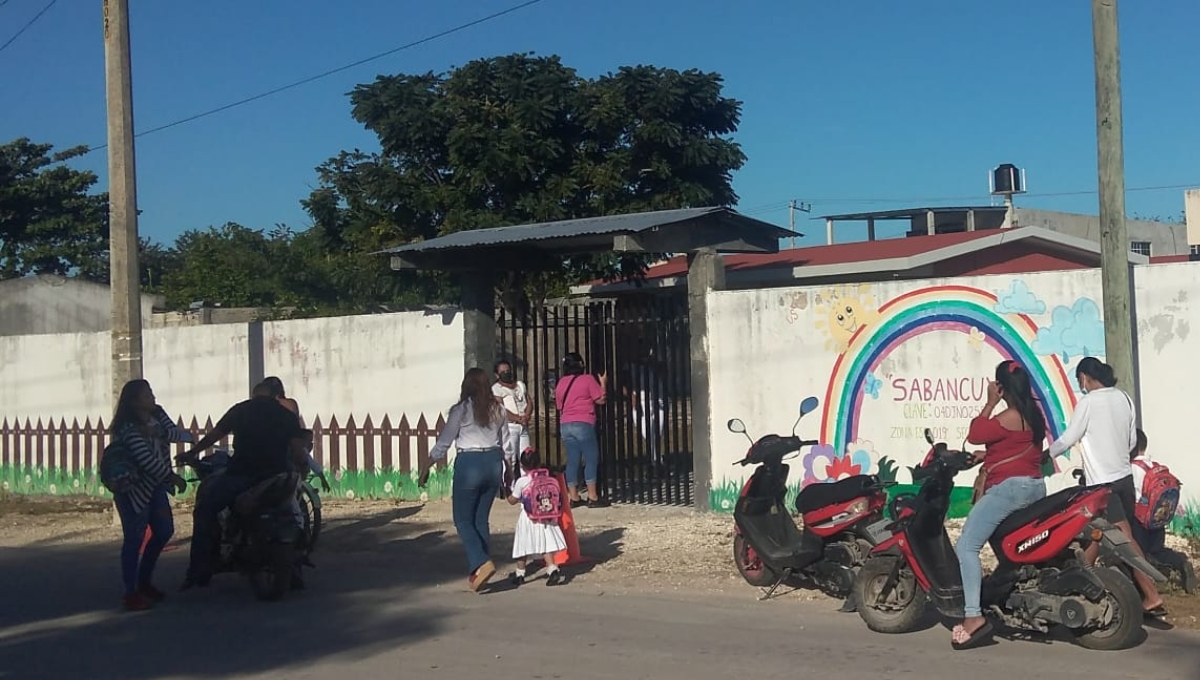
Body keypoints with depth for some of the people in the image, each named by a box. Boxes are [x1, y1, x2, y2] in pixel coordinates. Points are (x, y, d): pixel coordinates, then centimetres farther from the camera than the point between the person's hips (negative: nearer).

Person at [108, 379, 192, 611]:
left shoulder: (157, 415, 1)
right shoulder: (129, 429, -22)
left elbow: (184, 435, -9)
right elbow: (147, 460, -30)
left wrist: (158, 432, -25)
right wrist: (174, 477, -24)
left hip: (155, 486, 8)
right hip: (133, 490, -8)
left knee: (164, 532, 13)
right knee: (134, 539, -5)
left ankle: (144, 582, 28)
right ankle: (131, 594, 2)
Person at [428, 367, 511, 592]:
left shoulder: (461, 410, -8)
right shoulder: (498, 409, 5)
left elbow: (444, 442, -3)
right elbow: (505, 443, 10)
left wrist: (427, 467, 7)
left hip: (469, 464, -5)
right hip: (493, 464, 5)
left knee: (463, 520, 4)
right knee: (481, 519, 13)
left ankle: (481, 563, -16)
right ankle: (477, 572, 14)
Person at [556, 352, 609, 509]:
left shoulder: (561, 382, 13)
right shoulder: (587, 379, -3)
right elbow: (601, 399, -2)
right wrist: (603, 383, 12)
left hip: (565, 425, 6)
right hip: (583, 424, -6)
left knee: (572, 461, 8)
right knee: (591, 459, -1)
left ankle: (573, 497, 8)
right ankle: (592, 497, -3)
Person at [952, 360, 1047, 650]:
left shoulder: (1008, 418, -15)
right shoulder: (1034, 413, 14)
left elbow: (974, 435, -9)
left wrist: (990, 403, -3)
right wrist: (988, 454, 19)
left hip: (1010, 487, -10)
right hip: (1035, 486, 10)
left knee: (966, 546, -12)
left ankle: (973, 616, -23)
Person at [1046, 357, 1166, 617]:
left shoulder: (1088, 401, -12)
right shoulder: (1124, 398, 8)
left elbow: (1068, 438, -7)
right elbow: (1132, 441, 14)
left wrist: (1046, 454, 10)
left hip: (1103, 481, -8)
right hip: (1125, 476, 8)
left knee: (1124, 538, -9)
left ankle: (1152, 597, -11)